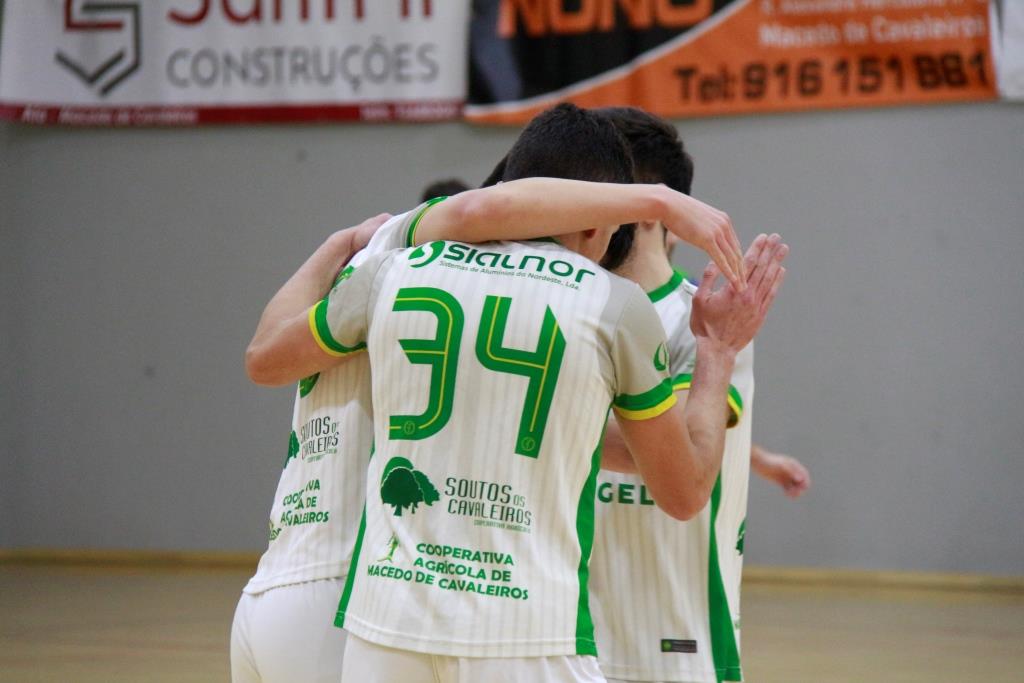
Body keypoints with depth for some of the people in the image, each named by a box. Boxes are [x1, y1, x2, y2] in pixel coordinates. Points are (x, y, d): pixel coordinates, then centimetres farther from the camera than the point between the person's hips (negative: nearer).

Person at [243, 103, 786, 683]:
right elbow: (684, 493, 9)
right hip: (528, 636, -4)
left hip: (386, 618, 4)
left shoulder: (396, 272, 7)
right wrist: (718, 353, 24)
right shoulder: (616, 304, -1)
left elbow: (263, 361, 25)